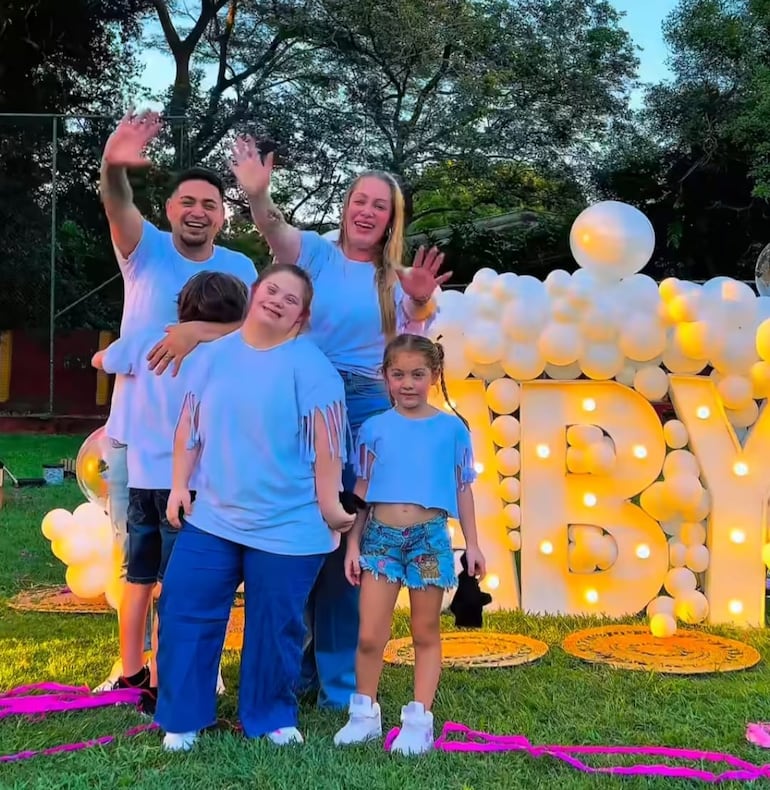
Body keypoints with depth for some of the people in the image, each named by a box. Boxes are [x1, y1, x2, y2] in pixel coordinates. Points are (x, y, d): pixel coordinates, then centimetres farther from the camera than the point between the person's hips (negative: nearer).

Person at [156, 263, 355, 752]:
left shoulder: (310, 365, -10)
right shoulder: (215, 354, 6)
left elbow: (326, 442, -12)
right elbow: (189, 426, 10)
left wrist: (329, 505, -12)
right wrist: (180, 485, 6)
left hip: (288, 527, -4)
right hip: (212, 518, 5)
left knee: (274, 628, 8)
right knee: (184, 611, 5)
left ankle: (272, 717, 30)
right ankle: (183, 718, 22)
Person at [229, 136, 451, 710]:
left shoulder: (395, 279, 13)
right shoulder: (315, 253, 5)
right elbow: (275, 228, -16)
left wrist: (422, 302, -20)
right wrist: (257, 194, -37)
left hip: (367, 409, 2)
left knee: (348, 539, 4)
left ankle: (338, 675, 17)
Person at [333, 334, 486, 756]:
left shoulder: (452, 428, 3)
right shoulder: (375, 427, 3)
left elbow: (462, 490, 7)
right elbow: (361, 490, 6)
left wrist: (472, 544, 5)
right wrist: (352, 543, 4)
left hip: (430, 538, 0)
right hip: (380, 537, 1)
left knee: (426, 634, 9)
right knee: (370, 636, 0)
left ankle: (419, 720, 19)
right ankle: (365, 714, 19)